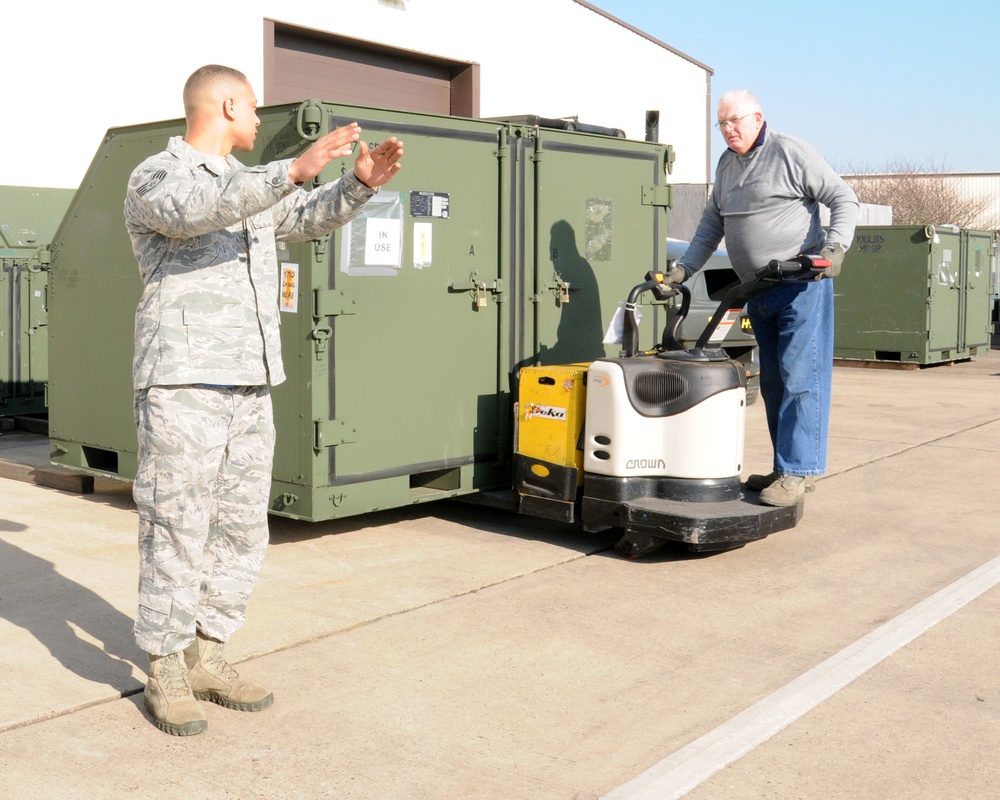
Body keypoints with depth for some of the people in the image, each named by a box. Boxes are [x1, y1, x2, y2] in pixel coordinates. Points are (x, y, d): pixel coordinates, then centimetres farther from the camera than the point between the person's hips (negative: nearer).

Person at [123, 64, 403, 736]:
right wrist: (295, 168, -35)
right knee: (177, 532, -4)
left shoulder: (251, 184, 20)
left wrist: (362, 182, 2)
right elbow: (198, 209, -25)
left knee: (242, 531, 8)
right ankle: (166, 672, 8)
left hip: (250, 389, 8)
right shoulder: (154, 178, -4)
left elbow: (311, 218, 22)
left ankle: (207, 656, 20)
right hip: (183, 384, -7)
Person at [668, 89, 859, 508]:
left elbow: (844, 198, -6)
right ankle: (785, 469, 17)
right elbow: (712, 223, 23)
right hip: (758, 292, 8)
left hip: (801, 285, -8)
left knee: (801, 377, -10)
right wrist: (684, 267, 13)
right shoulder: (726, 164, 17)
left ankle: (799, 470, -8)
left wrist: (835, 246, -19)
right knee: (773, 383, 10)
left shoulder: (790, 152, -5)